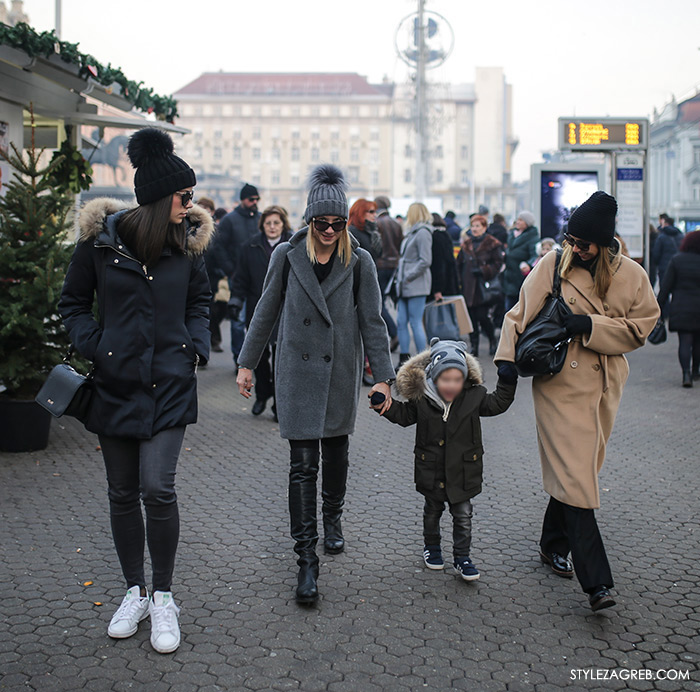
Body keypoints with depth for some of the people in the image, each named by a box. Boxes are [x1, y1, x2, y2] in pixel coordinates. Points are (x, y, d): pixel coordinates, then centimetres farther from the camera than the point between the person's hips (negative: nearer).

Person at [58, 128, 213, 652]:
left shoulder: (188, 240, 2)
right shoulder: (100, 238, -3)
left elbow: (199, 302, 17)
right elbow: (74, 303, 7)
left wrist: (196, 348, 1)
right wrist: (94, 347, -8)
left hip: (169, 383, 0)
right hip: (115, 382, 1)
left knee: (158, 489, -10)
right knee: (123, 493, 9)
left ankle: (163, 598, 8)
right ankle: (135, 592, 26)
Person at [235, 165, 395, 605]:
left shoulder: (359, 262, -2)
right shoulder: (287, 255, -2)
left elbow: (372, 320, 0)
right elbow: (267, 312, 6)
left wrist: (383, 375, -4)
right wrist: (247, 363, 8)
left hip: (342, 372, 1)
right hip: (297, 370, -1)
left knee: (336, 453, 15)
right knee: (303, 463, -5)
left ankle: (333, 521, 42)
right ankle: (307, 560, -4)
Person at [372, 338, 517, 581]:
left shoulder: (473, 396, -9)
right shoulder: (421, 399, -11)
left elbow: (497, 403, 5)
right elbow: (404, 415, 4)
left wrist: (507, 382, -7)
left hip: (463, 472, 0)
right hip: (432, 472, 0)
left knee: (463, 515, 6)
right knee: (432, 510, 18)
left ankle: (462, 557, 18)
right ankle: (431, 547, 39)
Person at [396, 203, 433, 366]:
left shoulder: (423, 233, -11)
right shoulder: (413, 232, 17)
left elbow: (425, 261, -17)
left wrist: (408, 277, -16)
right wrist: (401, 276, 11)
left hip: (416, 285, -9)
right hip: (406, 286, 9)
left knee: (416, 323, -6)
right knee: (401, 322, 9)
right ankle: (404, 359, 15)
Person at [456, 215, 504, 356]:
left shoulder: (491, 244, 0)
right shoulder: (466, 244, 15)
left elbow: (498, 263, -4)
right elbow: (459, 263, 20)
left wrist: (483, 271, -14)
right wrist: (460, 279, 8)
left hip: (483, 287, -5)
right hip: (468, 287, 5)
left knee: (482, 316, -10)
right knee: (471, 317, 2)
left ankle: (492, 341, 14)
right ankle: (474, 346, 10)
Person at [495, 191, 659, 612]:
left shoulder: (631, 275, 1)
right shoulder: (552, 266, -4)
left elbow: (641, 326, 0)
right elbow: (521, 315, 1)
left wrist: (590, 325, -13)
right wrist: (508, 359, -8)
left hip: (604, 387, 3)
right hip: (560, 384, -3)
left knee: (575, 470, 13)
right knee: (574, 477, -9)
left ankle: (554, 546, 35)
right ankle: (597, 581, -9)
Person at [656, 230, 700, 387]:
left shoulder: (676, 260, -3)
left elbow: (666, 286, -4)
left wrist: (659, 306, 1)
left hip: (681, 308, 0)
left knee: (684, 342, -1)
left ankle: (686, 373, -17)